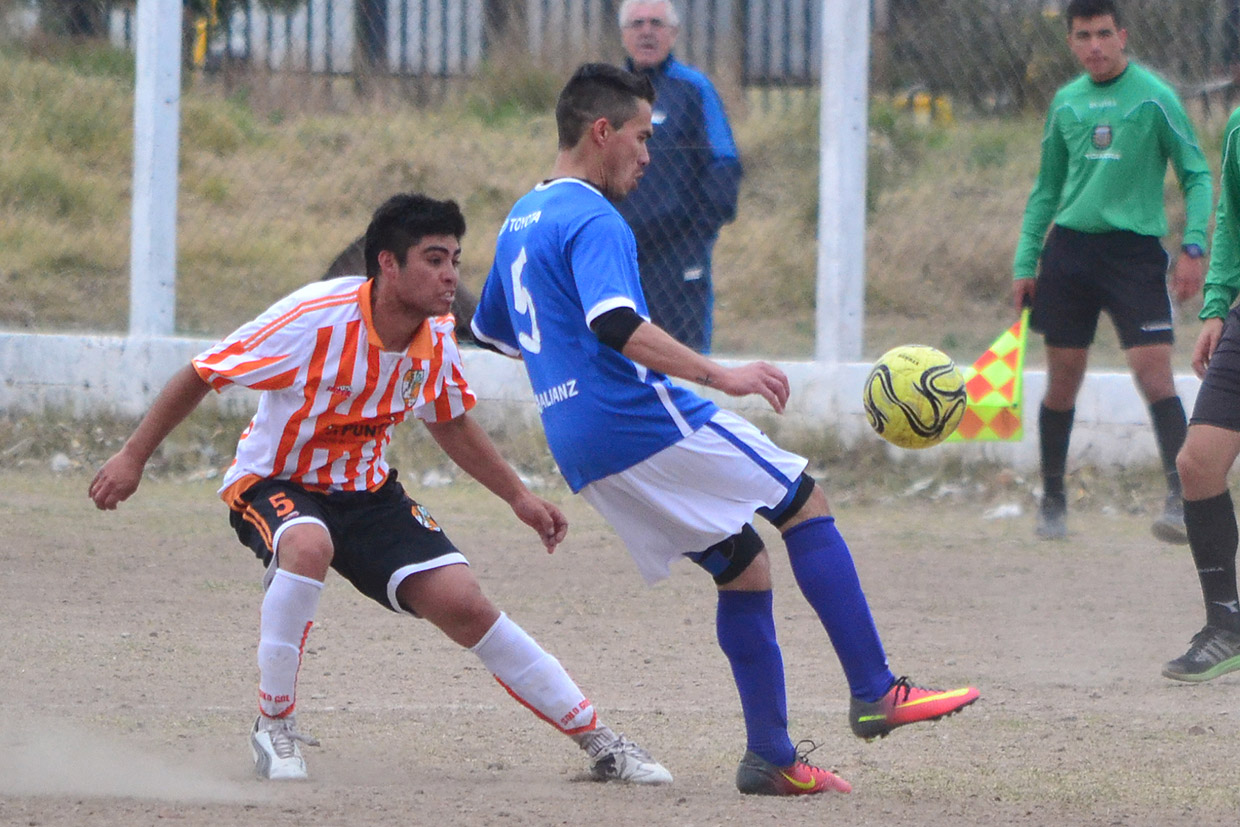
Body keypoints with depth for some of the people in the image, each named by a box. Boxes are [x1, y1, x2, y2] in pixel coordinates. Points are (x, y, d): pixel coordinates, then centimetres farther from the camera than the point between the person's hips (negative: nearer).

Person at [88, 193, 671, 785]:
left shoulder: (435, 340, -8)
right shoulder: (317, 319, -27)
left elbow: (450, 423, 15)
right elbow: (201, 375, -17)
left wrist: (519, 498, 15)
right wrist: (133, 457, -15)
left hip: (367, 492, 5)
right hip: (272, 485, -5)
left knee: (463, 603, -9)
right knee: (309, 547, -39)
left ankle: (598, 742, 1)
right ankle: (273, 727, -23)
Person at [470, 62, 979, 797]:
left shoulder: (520, 221, 19)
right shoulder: (593, 221, -12)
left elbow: (490, 330, 31)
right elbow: (615, 323, -28)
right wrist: (719, 376, -30)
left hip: (584, 452, 9)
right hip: (649, 422, -9)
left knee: (744, 567, 14)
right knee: (806, 505, -1)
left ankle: (772, 756, 7)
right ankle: (875, 693, -7)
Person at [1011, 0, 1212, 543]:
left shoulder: (1154, 98, -4)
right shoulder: (1066, 102, 10)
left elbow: (1196, 174, -2)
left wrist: (1193, 247, -14)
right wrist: (1025, 262, 11)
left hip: (1134, 249, -4)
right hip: (1069, 248, 4)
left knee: (1154, 375, -15)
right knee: (1062, 381, 6)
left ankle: (1181, 499, -18)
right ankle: (1052, 502, 18)